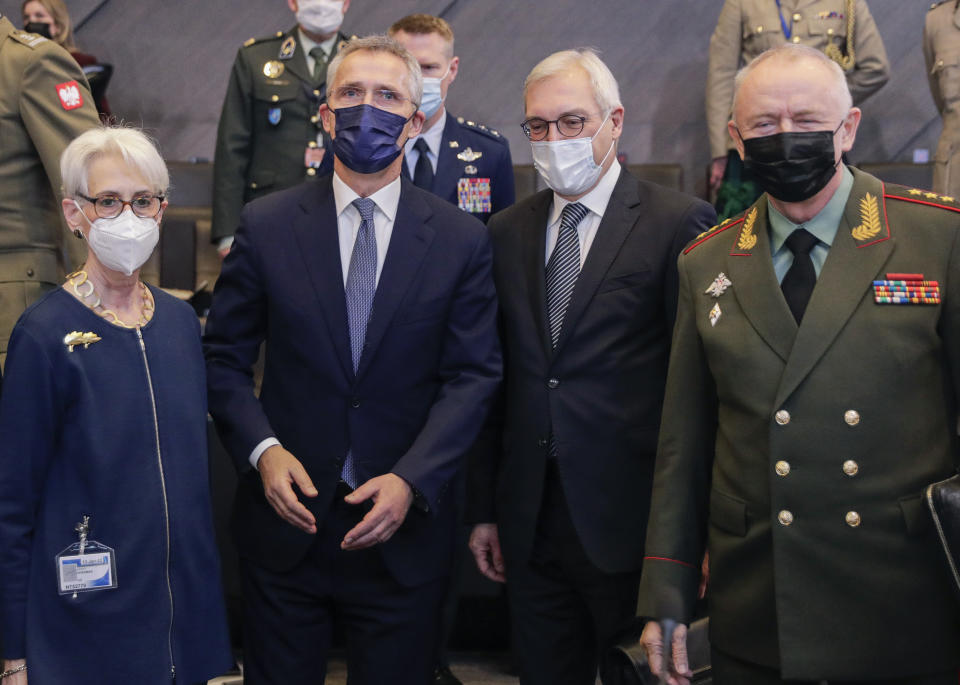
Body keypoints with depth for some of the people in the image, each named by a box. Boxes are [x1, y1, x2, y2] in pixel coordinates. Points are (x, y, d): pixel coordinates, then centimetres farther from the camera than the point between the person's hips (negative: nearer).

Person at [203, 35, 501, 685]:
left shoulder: (461, 239, -2)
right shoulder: (266, 225, -1)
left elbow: (473, 374, -4)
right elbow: (225, 357, 3)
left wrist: (411, 479, -15)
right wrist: (262, 450, -13)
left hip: (403, 526, 0)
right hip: (286, 515, 0)